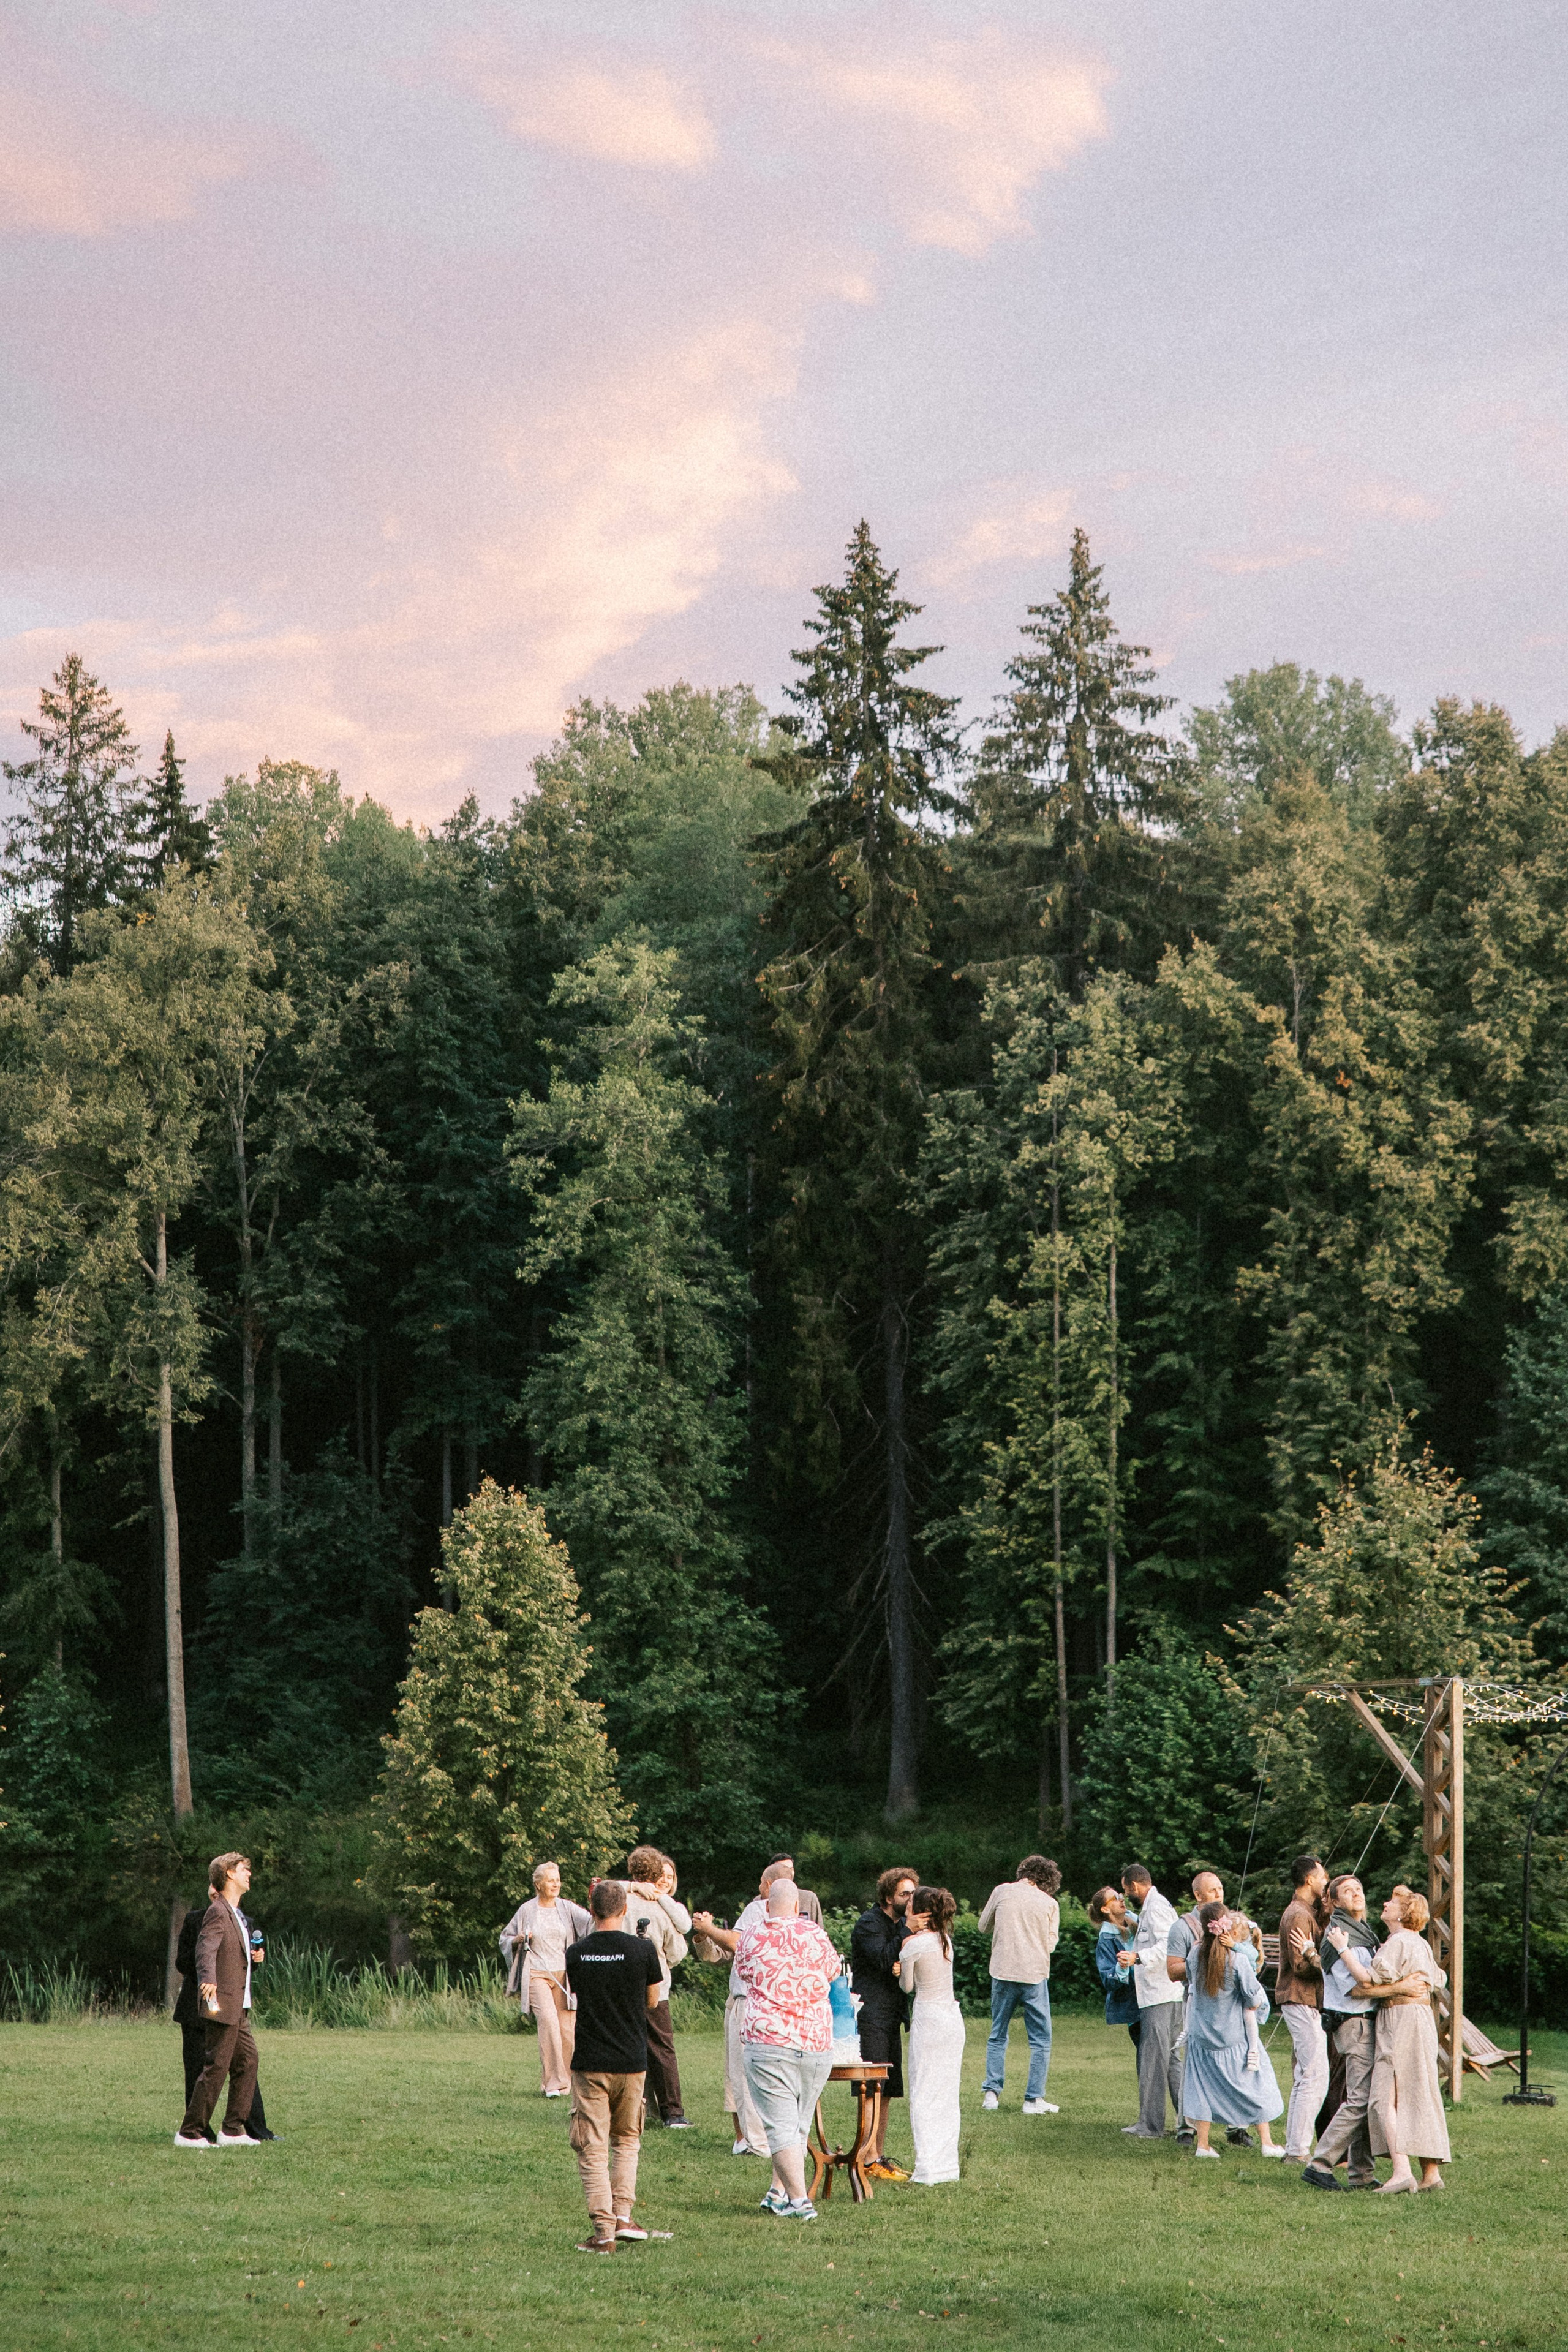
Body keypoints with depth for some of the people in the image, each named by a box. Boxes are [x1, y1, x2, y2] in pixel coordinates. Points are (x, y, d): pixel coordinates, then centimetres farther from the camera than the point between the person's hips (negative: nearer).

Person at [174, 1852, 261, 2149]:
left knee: (247, 2063, 11)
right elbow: (206, 1951, -27)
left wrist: (252, 1956, 14)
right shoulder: (218, 1912, -12)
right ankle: (189, 2133, -3)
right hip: (222, 2005, -10)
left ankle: (233, 2130, 17)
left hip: (239, 2009, 10)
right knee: (216, 2068, -8)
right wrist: (208, 1981, -42)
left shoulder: (235, 1914, 18)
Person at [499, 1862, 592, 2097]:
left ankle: (564, 2082, 12)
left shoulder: (567, 1908, 6)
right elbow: (505, 1939, 14)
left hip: (563, 1976, 2)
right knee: (548, 2019, -21)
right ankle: (553, 2082, -21)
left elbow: (592, 1922, -11)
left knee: (566, 2028, -1)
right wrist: (518, 1940, -7)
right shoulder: (527, 1910, 5)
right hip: (537, 1975, -2)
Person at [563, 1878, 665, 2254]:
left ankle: (603, 2232, -4)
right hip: (631, 2061, 1)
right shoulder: (642, 1949, -7)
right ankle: (623, 2216, 9)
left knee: (593, 2149, 2)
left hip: (589, 2063, -1)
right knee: (627, 2140, 19)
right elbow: (652, 2000, 6)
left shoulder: (576, 1952, -4)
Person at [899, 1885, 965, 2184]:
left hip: (928, 2019, -7)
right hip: (953, 2017, 7)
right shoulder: (945, 1939, 8)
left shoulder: (912, 1945, -12)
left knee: (924, 2094, -3)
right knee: (947, 2094, 12)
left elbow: (907, 1986, 1)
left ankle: (928, 2170, -7)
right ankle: (947, 2164, 15)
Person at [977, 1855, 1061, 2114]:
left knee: (998, 2036, 14)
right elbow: (1051, 1943, 6)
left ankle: (991, 2093, 7)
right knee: (1040, 2040, 6)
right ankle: (1034, 2098, 1)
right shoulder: (1050, 1903, 2)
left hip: (1003, 1972, 1)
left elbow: (984, 1927, 14)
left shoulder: (1002, 1892, 4)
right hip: (1035, 1974, -1)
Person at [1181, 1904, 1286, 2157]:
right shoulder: (1239, 1959, -19)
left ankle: (1203, 2145, 10)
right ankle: (1267, 2143, 14)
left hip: (1202, 2034, 3)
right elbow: (1255, 2000, -13)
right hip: (1234, 2036, -3)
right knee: (1256, 2086, 10)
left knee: (1204, 2086, 11)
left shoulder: (1195, 1954, -8)